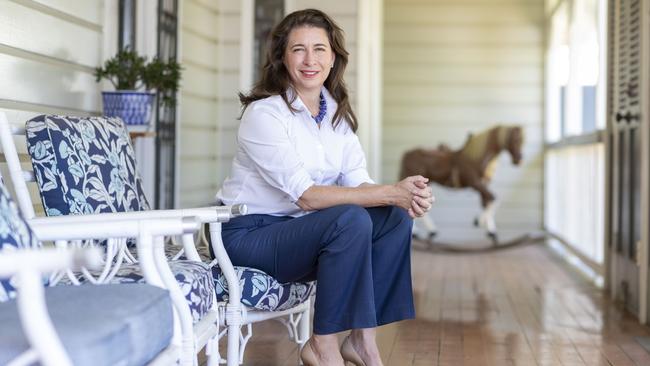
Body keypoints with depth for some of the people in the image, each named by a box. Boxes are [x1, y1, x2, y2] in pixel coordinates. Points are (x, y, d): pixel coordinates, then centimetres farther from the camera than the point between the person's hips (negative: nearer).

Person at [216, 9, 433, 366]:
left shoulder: (336, 111, 5)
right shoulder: (264, 113, -18)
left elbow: (358, 182, -4)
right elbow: (306, 195, -26)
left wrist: (405, 197, -26)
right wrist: (391, 192, -31)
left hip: (296, 228, 7)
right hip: (249, 234, -7)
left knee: (395, 218, -11)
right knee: (351, 220, -29)